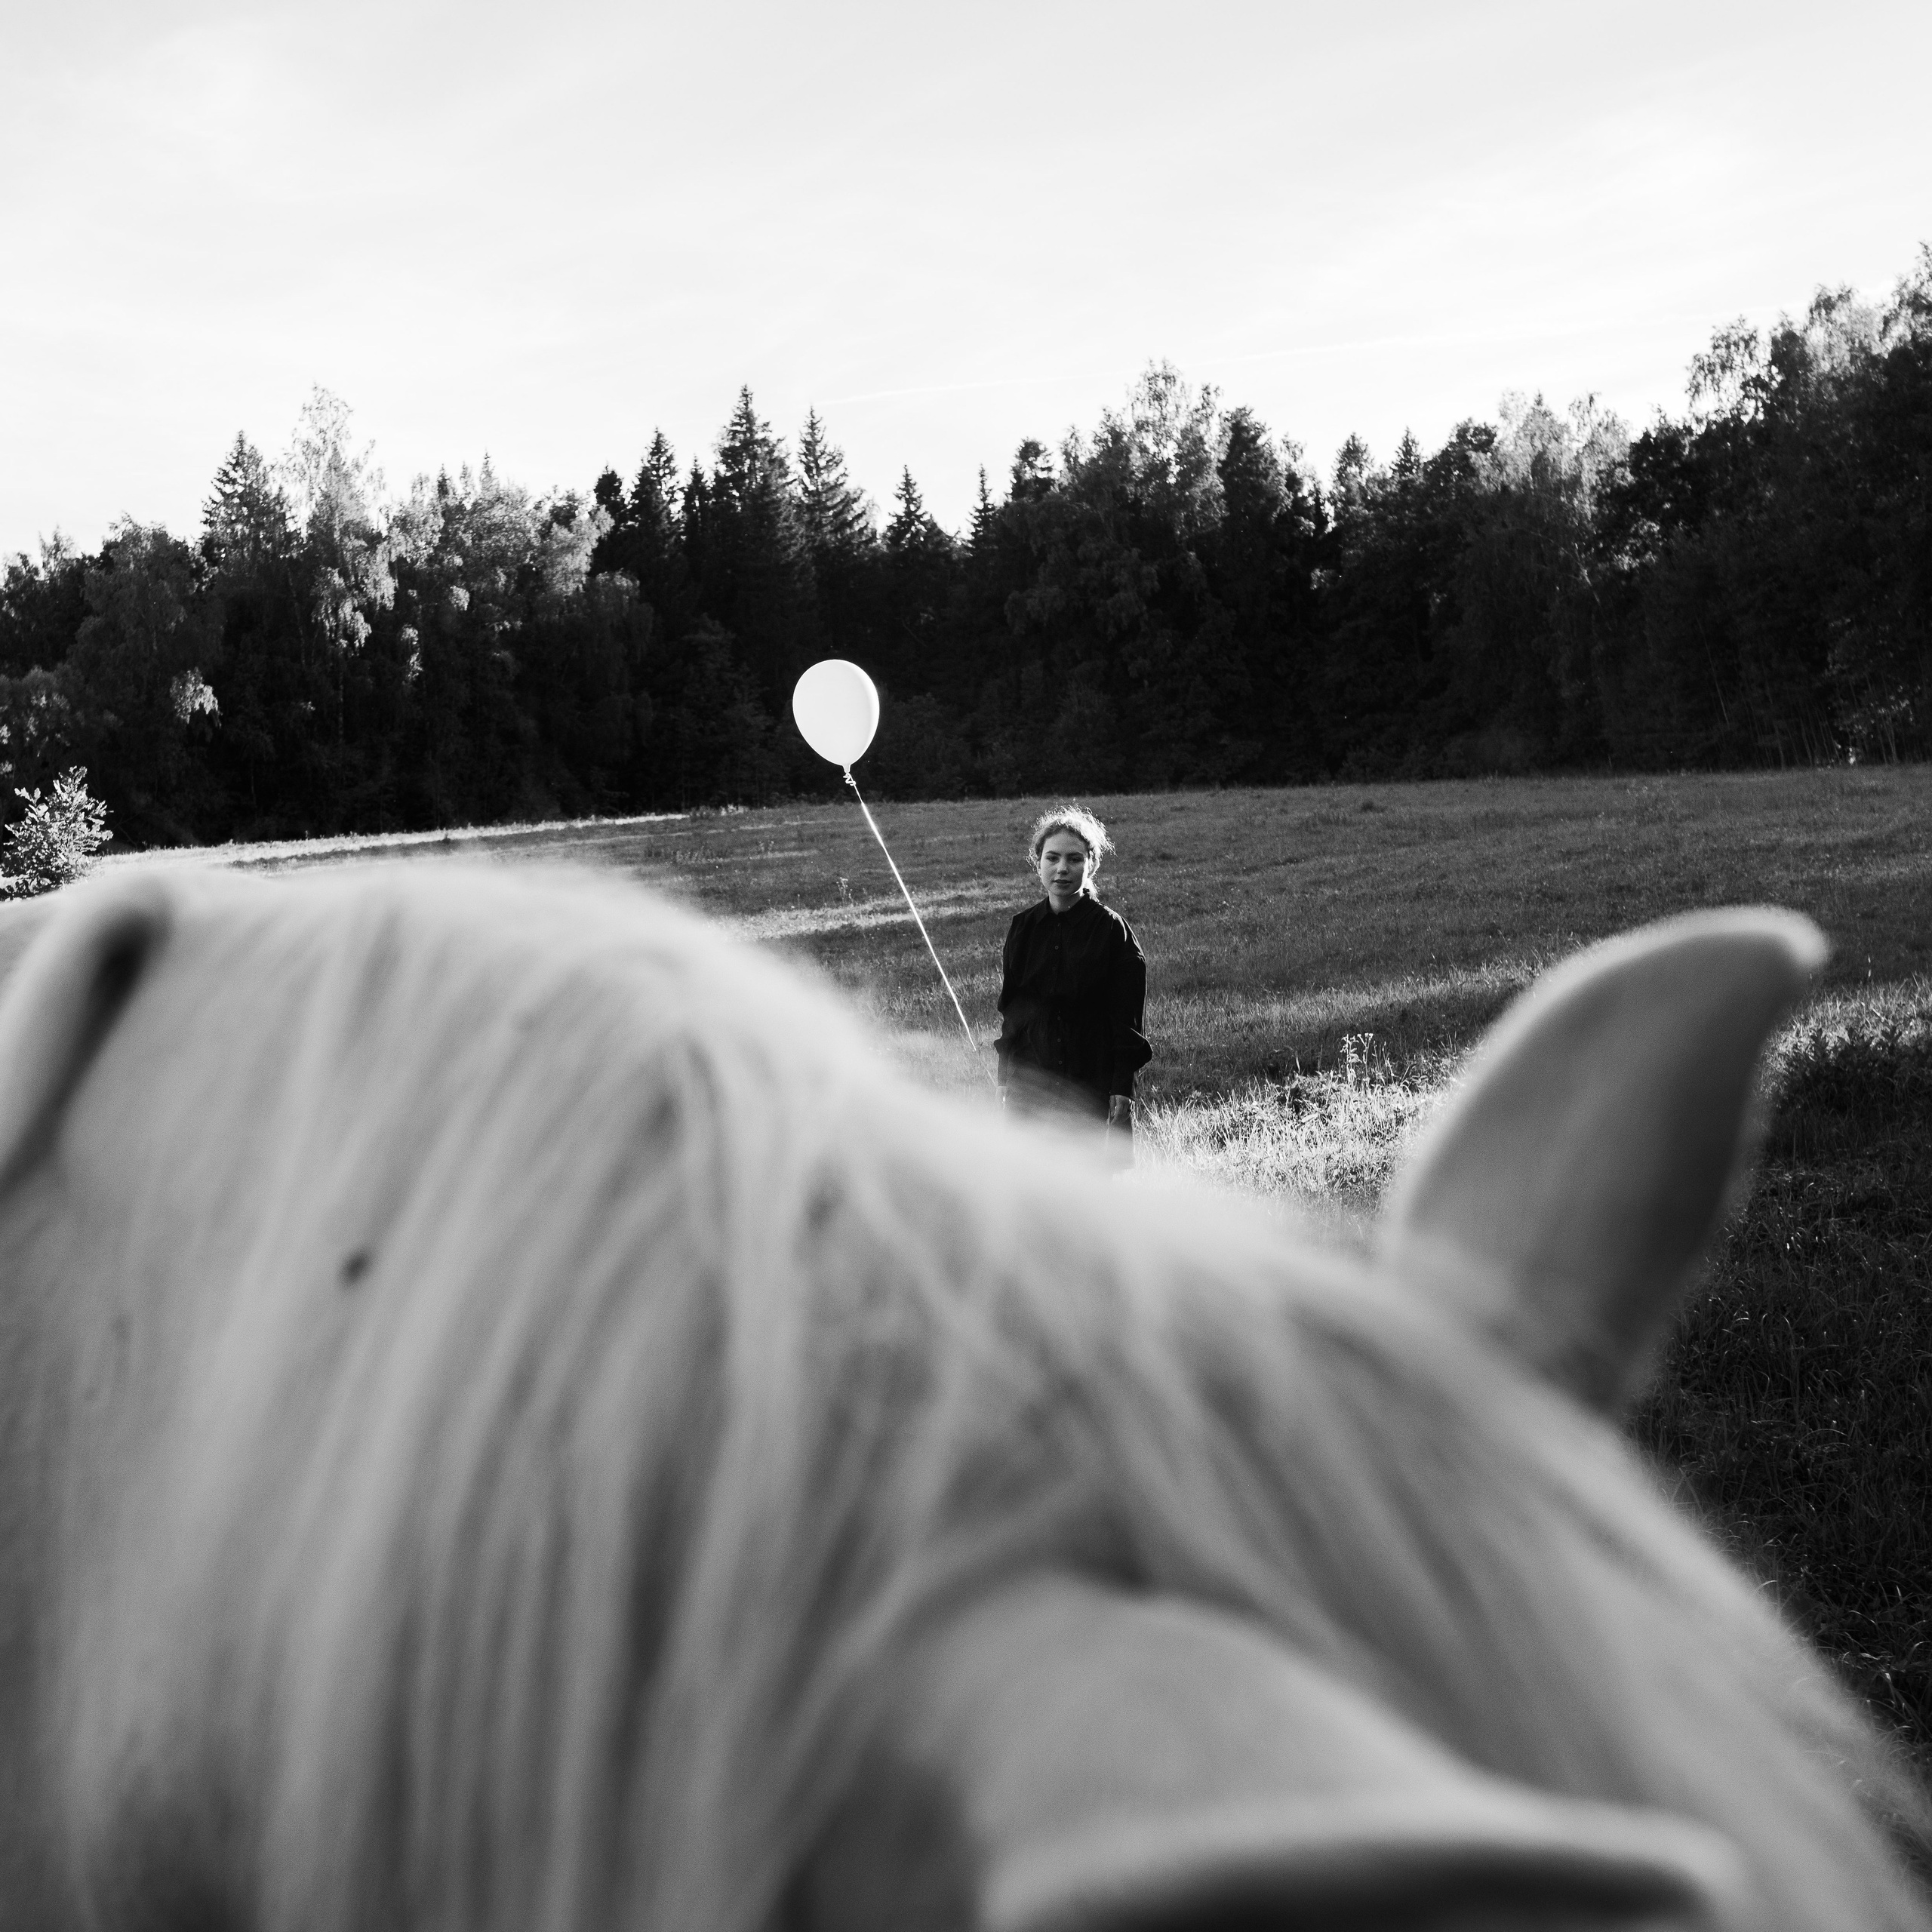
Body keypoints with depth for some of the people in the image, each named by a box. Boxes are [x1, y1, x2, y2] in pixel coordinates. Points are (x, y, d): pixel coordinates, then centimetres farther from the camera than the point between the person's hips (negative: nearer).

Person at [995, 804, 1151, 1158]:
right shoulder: (1023, 928, 6)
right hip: (1029, 1081, 3)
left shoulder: (1111, 928, -5)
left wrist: (1122, 1089, -9)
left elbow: (1127, 1019, -5)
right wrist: (1005, 1082, 9)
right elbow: (1008, 1009, 11)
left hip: (1091, 1083, -3)